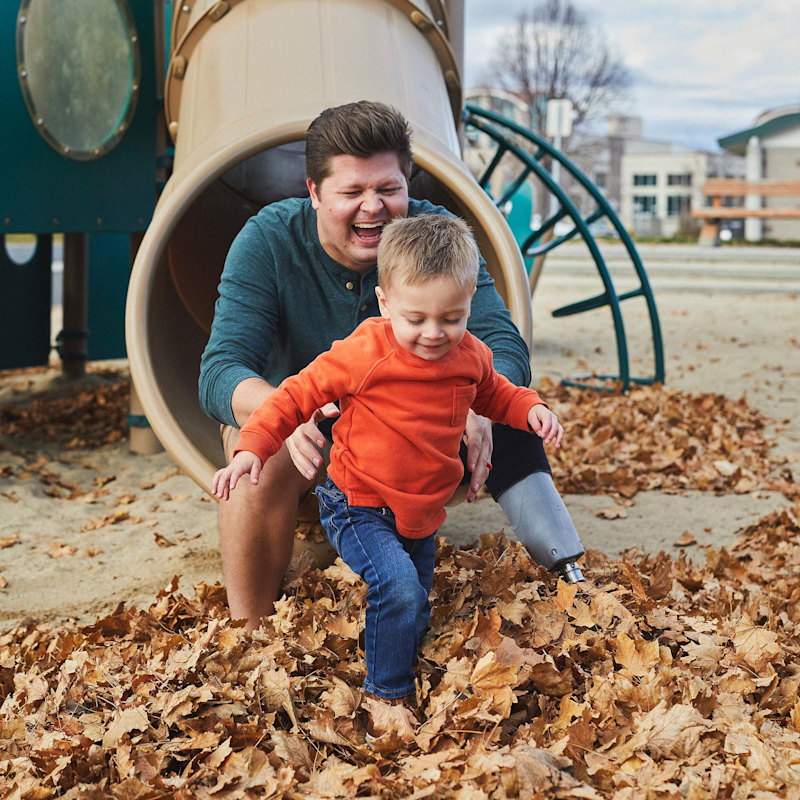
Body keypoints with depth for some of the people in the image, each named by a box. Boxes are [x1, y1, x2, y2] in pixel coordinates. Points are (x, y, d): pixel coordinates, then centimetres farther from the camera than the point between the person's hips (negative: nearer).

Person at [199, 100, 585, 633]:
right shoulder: (268, 242, -21)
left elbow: (503, 346, -24)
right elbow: (221, 373, -30)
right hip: (305, 428, -2)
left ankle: (568, 567, -24)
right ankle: (249, 634, -21)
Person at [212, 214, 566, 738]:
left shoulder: (470, 356, -3)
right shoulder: (364, 354, -21)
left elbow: (494, 395, 19)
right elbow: (298, 395, -14)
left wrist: (530, 409, -2)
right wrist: (253, 448, -24)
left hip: (422, 515, 6)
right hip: (359, 510, -6)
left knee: (416, 612, 15)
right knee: (398, 588, -25)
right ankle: (386, 696, -6)